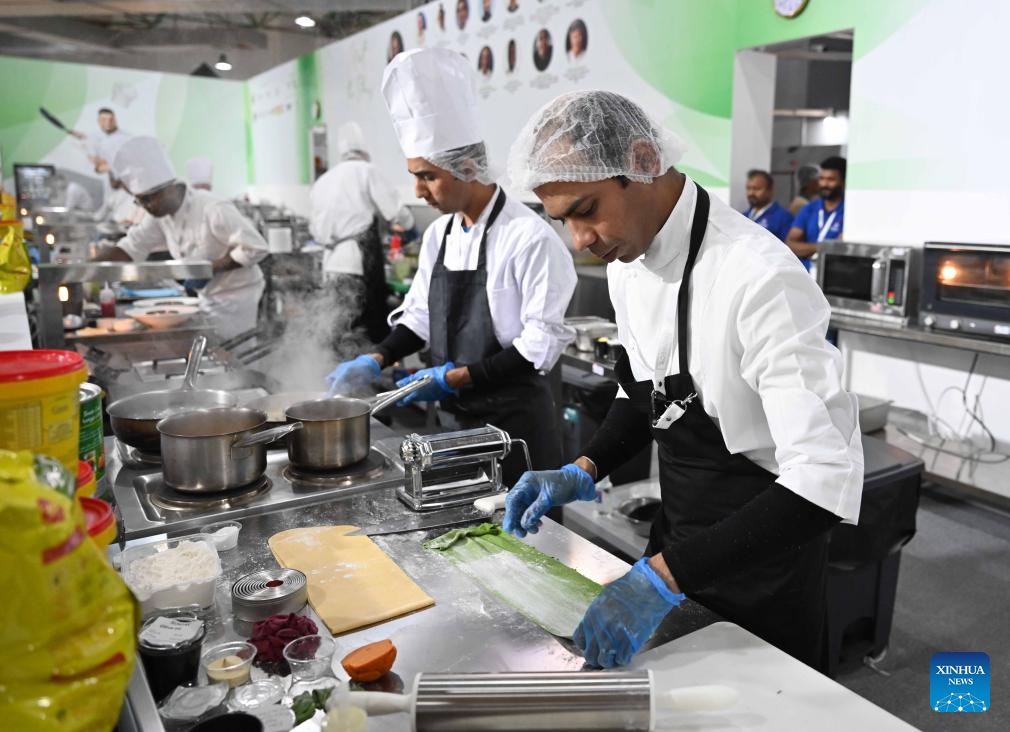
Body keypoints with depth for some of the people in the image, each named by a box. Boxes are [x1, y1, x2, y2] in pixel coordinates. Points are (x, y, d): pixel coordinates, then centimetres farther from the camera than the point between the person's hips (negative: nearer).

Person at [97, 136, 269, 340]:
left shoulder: (213, 210, -23)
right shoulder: (160, 214, 1)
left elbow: (255, 248, -24)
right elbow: (131, 247, 3)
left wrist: (211, 268, -25)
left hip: (235, 295, -8)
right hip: (209, 296, 8)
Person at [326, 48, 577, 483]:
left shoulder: (528, 236, -17)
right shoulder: (438, 234, 5)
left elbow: (541, 344, -18)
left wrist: (454, 377, -19)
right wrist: (377, 360, -2)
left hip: (515, 420, -6)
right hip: (456, 416, 7)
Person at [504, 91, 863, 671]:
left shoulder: (760, 279, -30)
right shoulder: (628, 261, -3)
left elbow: (825, 481, -33)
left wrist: (668, 575, -36)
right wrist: (585, 472, -5)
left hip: (762, 558, -7)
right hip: (677, 537, 7)